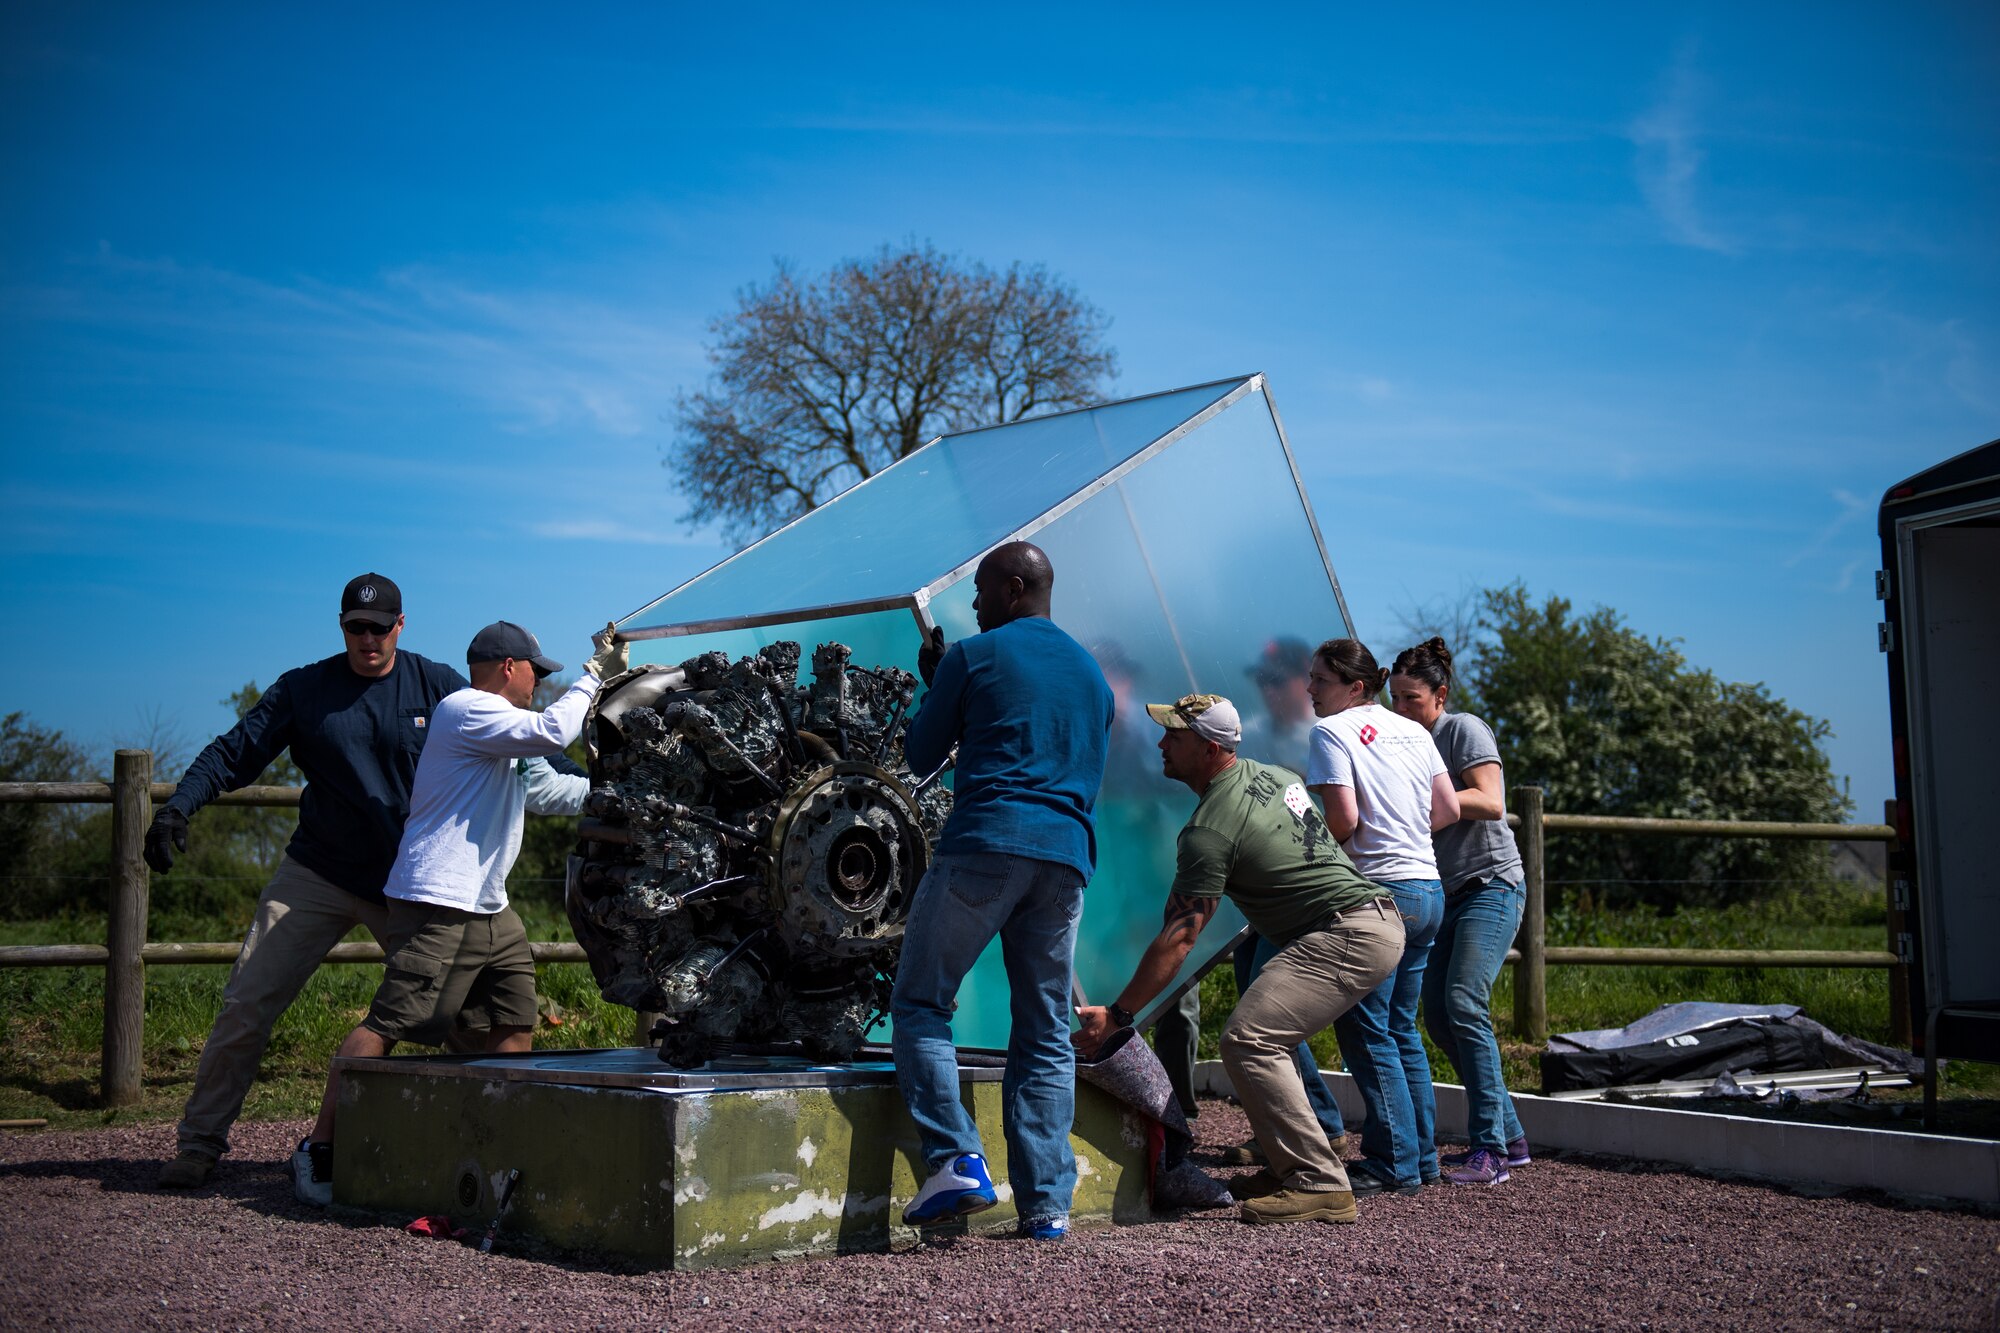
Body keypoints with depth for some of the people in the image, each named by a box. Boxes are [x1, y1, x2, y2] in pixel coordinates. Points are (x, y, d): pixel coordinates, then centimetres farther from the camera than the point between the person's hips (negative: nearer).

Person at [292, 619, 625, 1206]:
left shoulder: (497, 729, 25)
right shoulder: (466, 709, -8)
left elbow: (548, 791, 35)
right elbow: (552, 731, -21)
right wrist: (594, 674, -10)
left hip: (489, 908, 11)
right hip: (439, 903, -11)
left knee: (516, 1026, 8)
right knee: (387, 1026, -12)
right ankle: (317, 1148, -6)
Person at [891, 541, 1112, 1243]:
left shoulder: (974, 655, 3)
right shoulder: (1092, 673, 21)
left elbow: (920, 756, 10)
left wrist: (933, 683, 25)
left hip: (984, 845, -5)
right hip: (1066, 858, 6)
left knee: (919, 1003, 4)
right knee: (1047, 1035, 8)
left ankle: (957, 1161, -11)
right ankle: (1047, 1203, 4)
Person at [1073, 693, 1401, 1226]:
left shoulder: (1210, 830, -14)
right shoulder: (1274, 775, 13)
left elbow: (1177, 939, -16)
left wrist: (1115, 1014, -12)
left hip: (1346, 937, -11)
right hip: (1380, 919, 11)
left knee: (1248, 1041, -17)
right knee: (1266, 1037, 16)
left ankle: (1321, 1185, -17)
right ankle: (1289, 1166, 16)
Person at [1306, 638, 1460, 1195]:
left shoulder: (1332, 732, -8)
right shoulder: (1412, 731, 14)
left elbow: (1343, 819, -17)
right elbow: (1449, 809, 12)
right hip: (1428, 888, 8)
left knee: (1365, 1029, 0)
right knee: (1402, 1027, 16)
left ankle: (1395, 1163, 1)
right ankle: (1423, 1155, 19)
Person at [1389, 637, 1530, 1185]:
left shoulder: (1464, 729, -6)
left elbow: (1490, 803, -18)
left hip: (1492, 884, -8)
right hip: (1446, 893, 8)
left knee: (1464, 1002, -20)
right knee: (1438, 1014, 2)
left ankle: (1489, 1147, -18)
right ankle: (1509, 1136, 11)